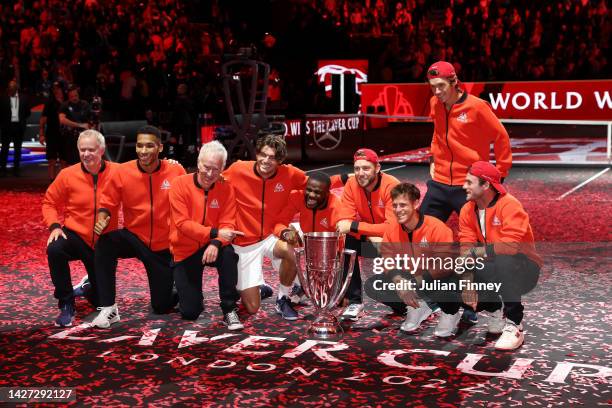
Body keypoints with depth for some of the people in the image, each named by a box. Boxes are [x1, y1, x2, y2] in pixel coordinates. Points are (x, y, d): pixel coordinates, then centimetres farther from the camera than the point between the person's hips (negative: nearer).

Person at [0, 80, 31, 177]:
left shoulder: (23, 99, 4)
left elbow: (27, 112, 10)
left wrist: (22, 120, 3)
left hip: (19, 126, 2)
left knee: (17, 149, 6)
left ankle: (16, 169, 12)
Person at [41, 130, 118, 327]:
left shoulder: (117, 172, -12)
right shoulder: (68, 175, -10)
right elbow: (49, 202, 1)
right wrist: (54, 226, -16)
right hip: (76, 235, -1)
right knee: (55, 249, -37)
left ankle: (91, 285, 48)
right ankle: (66, 305, -20)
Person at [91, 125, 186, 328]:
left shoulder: (176, 171, -13)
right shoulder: (122, 172, -12)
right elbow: (107, 203, -3)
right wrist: (102, 217, -22)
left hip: (163, 246, 0)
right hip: (133, 237, 1)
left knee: (162, 307, 4)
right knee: (105, 243, -33)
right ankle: (108, 309, -22)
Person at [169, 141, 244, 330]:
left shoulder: (226, 189, -8)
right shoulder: (180, 184, -14)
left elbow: (227, 224, -12)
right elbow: (182, 223, -21)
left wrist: (216, 243, -34)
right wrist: (214, 233, -32)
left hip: (211, 247, 1)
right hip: (185, 251, -1)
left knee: (228, 254, -36)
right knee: (190, 312, -5)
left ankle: (229, 310, -21)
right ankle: (186, 292, 33)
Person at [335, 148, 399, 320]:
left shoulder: (391, 186, -27)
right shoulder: (352, 184, -13)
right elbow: (343, 221, -18)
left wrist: (353, 226, -38)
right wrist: (371, 237, -34)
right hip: (366, 237, 4)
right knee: (347, 244, -26)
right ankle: (355, 300, -13)